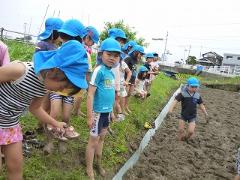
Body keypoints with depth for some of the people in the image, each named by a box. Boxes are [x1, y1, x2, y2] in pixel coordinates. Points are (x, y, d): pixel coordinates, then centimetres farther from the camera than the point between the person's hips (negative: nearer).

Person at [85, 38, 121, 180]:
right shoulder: (99, 70, -17)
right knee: (93, 141, 7)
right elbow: (90, 94, -19)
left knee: (102, 138, 22)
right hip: (98, 111, -8)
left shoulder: (111, 72, 7)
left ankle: (99, 164, 43)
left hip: (107, 111, 8)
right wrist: (90, 116, -20)